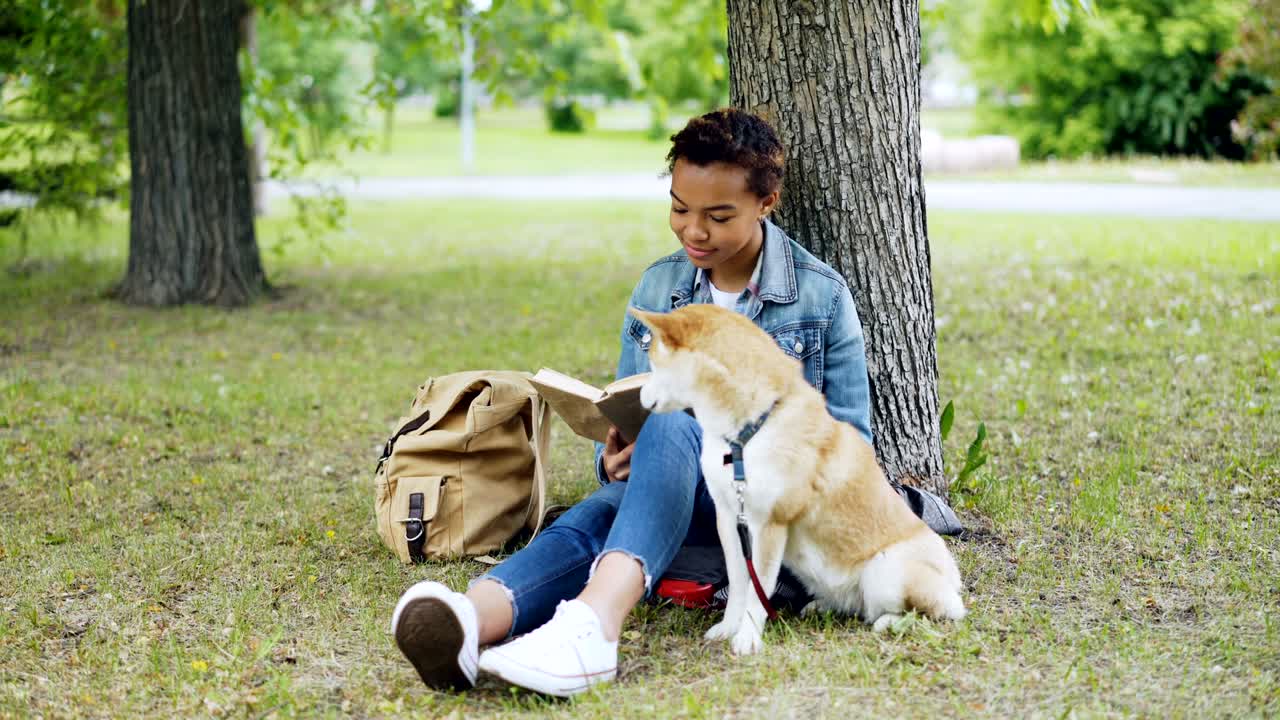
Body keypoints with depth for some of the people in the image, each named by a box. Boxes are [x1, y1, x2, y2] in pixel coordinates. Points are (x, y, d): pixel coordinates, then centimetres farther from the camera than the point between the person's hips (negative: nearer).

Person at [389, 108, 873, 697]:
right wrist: (615, 459, -11)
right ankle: (476, 618, -65)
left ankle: (594, 618, -62)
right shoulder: (656, 288, 11)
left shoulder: (822, 295, 1)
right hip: (680, 503, 4)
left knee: (670, 431, -36)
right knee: (592, 519, -33)